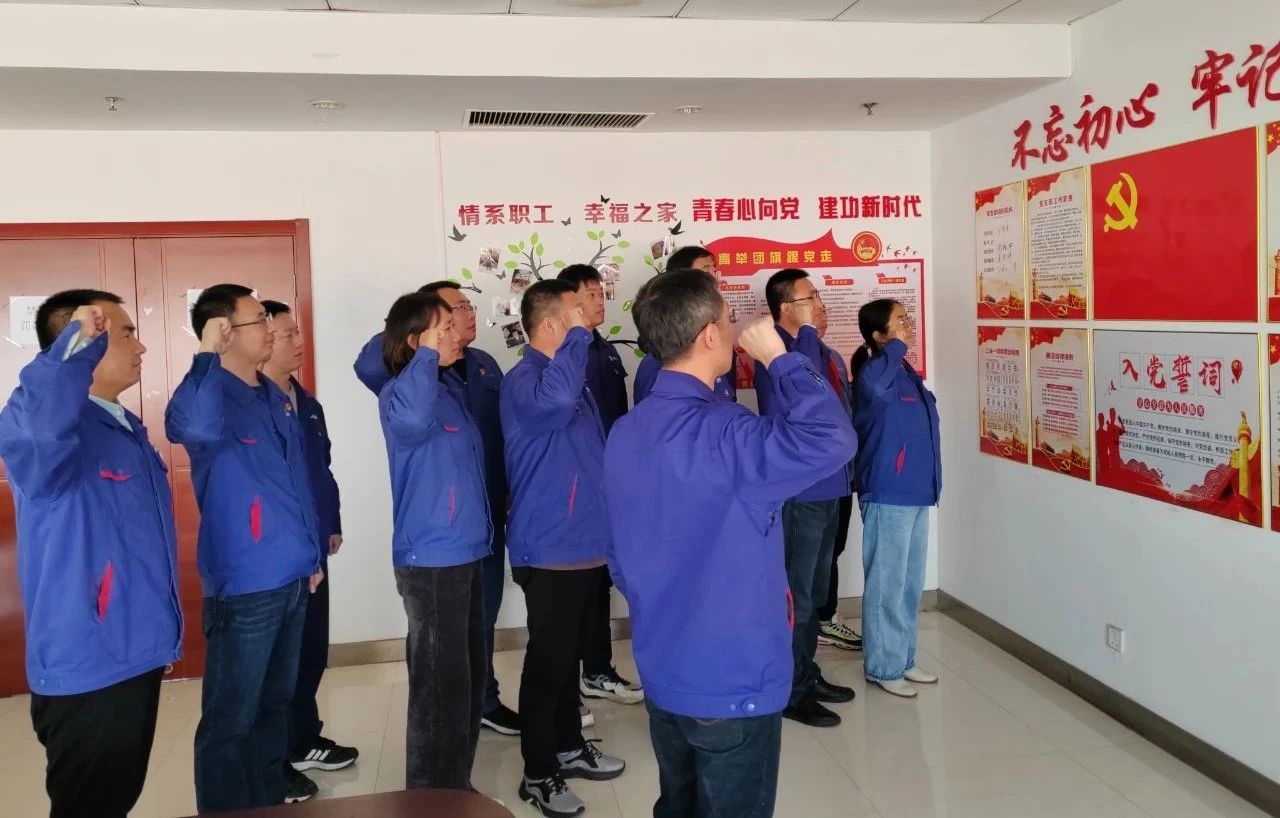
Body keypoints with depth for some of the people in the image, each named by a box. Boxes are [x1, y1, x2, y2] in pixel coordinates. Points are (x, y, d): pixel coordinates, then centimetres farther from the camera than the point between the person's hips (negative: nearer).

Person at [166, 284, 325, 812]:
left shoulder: (276, 397, 11)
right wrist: (207, 354, -29)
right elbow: (197, 427, -41)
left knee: (275, 705, 21)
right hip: (243, 585, -8)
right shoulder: (210, 395, -13)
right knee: (231, 721, 3)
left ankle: (271, 802, 36)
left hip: (292, 579, 8)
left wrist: (312, 553, 17)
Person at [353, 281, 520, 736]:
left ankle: (484, 700, 36)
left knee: (484, 612, 19)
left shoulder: (484, 364, 8)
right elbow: (368, 367, -35)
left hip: (489, 512, 6)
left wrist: (508, 491, 13)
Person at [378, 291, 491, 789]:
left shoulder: (452, 386, 11)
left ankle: (456, 785, 34)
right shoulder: (399, 393, -13)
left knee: (468, 676, 18)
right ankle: (433, 795, 16)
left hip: (465, 552, 9)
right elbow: (411, 420, -40)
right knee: (442, 683, 0)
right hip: (431, 559, -9)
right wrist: (427, 354, -27)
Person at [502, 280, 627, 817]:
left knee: (569, 655, 20)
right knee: (547, 662, 2)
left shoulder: (573, 375, 13)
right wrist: (579, 333, -30)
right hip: (549, 549, -9)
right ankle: (539, 773, 16)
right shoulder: (523, 380, -16)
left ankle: (569, 748, 35)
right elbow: (554, 399, -42)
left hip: (585, 543, 9)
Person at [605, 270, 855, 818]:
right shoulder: (723, 434, -24)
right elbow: (831, 438, -35)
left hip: (662, 675, 8)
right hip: (732, 682, -7)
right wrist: (778, 356, -21)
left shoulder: (624, 434, 2)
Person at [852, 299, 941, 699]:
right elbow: (871, 383, -43)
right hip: (887, 496, -9)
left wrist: (927, 483, 20)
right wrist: (897, 347, -26)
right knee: (887, 585, 1)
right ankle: (883, 667, 13)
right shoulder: (875, 374, -15)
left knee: (911, 583, 16)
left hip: (914, 493, 9)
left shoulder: (907, 374, 12)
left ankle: (904, 659, 29)